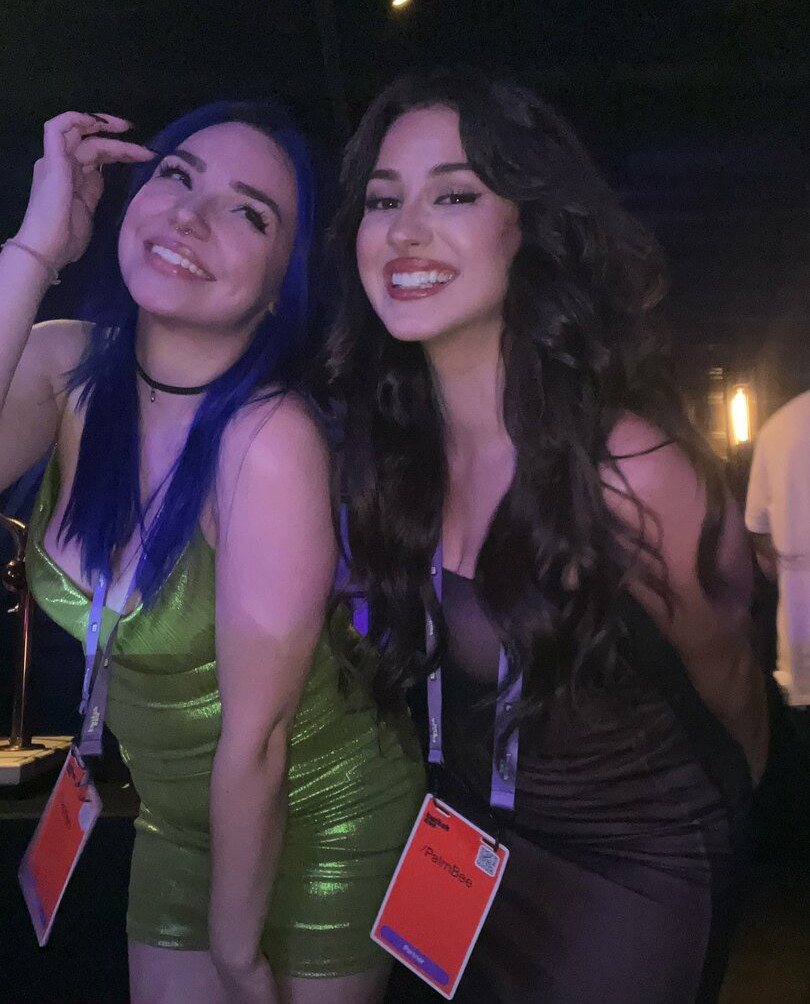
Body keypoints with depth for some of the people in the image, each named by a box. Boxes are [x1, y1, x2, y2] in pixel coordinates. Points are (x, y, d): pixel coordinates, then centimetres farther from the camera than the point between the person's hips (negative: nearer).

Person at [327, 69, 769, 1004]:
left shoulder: (632, 471, -29)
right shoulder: (378, 439, -13)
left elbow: (724, 685, -9)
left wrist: (717, 819, 8)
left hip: (624, 874, -5)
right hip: (461, 847, 5)